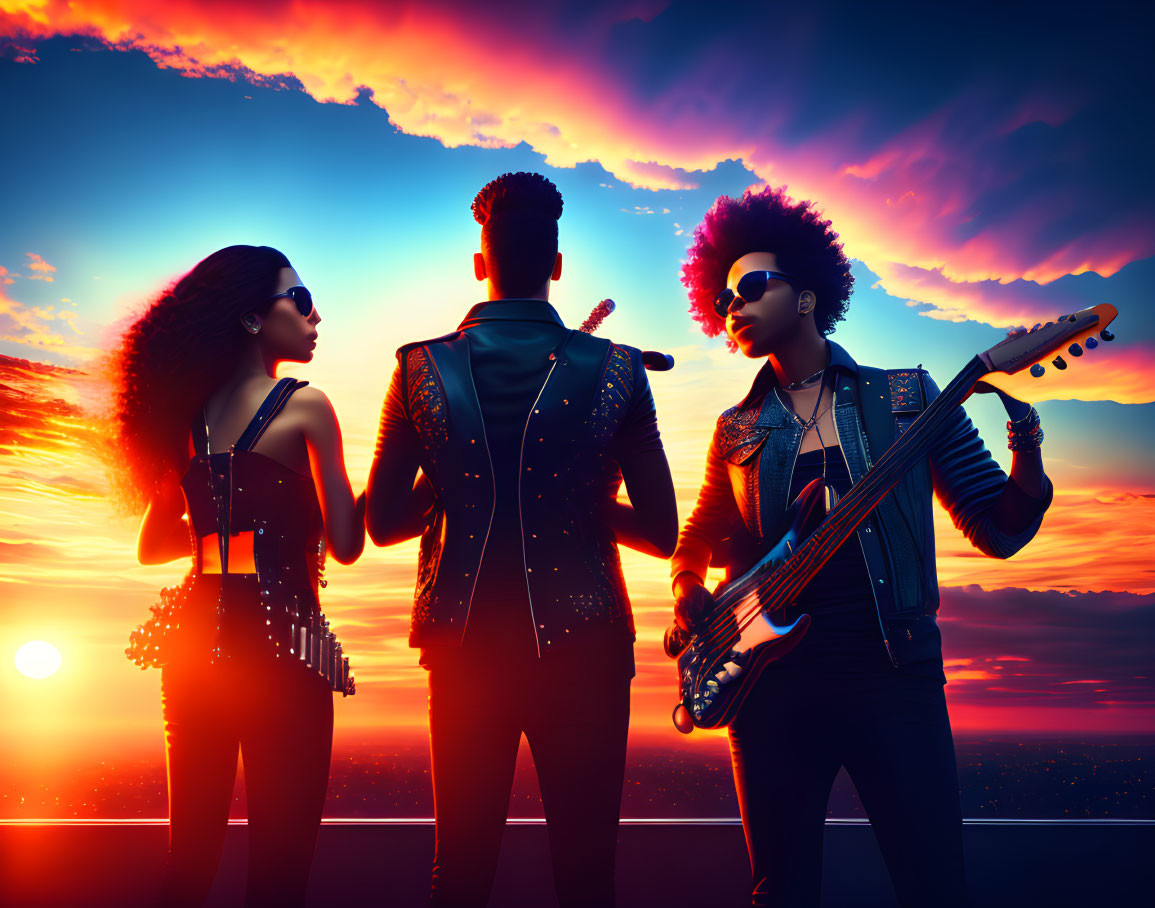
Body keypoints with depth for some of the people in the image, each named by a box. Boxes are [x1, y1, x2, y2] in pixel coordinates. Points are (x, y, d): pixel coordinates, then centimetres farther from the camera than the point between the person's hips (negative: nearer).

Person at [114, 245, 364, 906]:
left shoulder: (189, 415, 12)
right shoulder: (305, 406, -6)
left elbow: (153, 544, 19)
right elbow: (346, 544, -6)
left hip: (196, 636, 7)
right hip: (278, 637, -6)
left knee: (191, 853, 17)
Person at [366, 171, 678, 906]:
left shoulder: (421, 368, -2)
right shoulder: (615, 370, -4)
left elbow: (382, 522, 3)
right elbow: (661, 532, -1)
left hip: (465, 646, 2)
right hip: (581, 646, -1)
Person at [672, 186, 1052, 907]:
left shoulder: (907, 397, 6)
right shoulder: (737, 432, 10)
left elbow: (999, 531, 5)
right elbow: (698, 538, 20)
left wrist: (1028, 453, -14)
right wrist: (689, 590, -1)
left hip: (893, 674, -1)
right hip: (771, 680, 2)